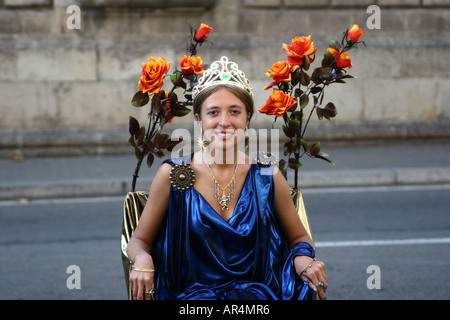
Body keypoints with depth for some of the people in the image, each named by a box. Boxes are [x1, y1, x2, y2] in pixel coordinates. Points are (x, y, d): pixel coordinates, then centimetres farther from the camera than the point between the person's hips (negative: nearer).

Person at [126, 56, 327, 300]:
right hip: (191, 293, -2)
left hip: (255, 295, 2)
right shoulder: (172, 175, 3)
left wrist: (303, 259, -4)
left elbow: (299, 237, 19)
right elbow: (139, 240, 11)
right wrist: (142, 259, -12)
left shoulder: (268, 177, 6)